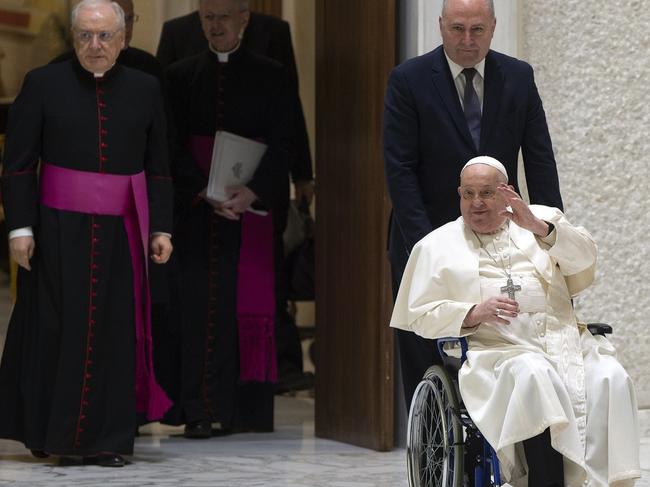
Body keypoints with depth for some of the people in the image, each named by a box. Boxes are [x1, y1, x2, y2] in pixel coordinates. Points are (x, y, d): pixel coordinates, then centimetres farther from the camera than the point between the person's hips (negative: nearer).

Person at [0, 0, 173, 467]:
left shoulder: (146, 90, 5)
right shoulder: (43, 85, -1)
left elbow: (159, 167, 8)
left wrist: (161, 228, 1)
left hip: (120, 232, 2)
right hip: (59, 230, -2)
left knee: (113, 332, 1)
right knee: (54, 328, 2)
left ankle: (103, 438, 8)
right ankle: (42, 429, 16)